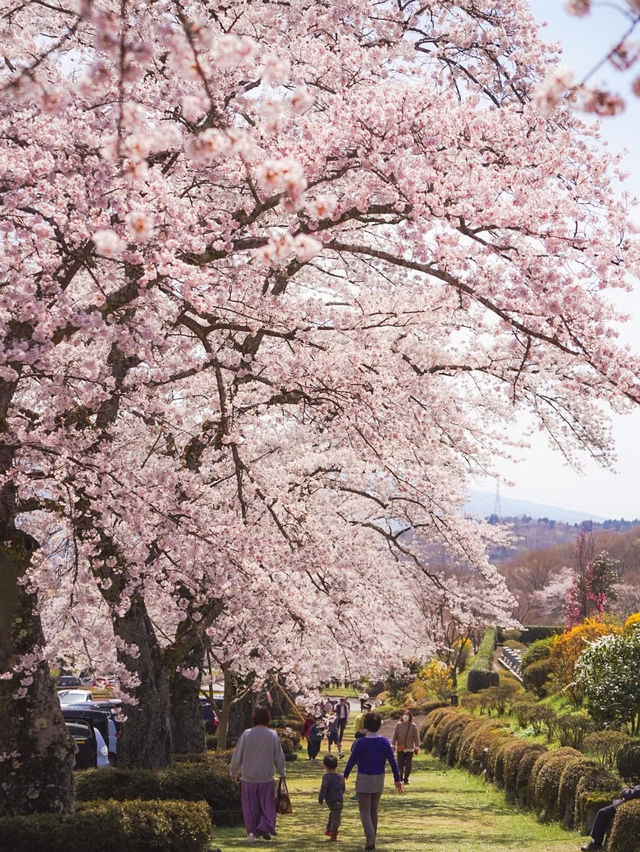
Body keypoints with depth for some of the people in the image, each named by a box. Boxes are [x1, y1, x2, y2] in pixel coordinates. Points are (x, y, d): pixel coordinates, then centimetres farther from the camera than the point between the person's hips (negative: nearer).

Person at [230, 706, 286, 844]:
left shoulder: (246, 734, -7)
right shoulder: (273, 735, -5)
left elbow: (237, 755, -1)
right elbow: (279, 757, 2)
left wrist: (234, 772, 13)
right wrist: (282, 772, 18)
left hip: (249, 777, 0)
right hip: (266, 777, 0)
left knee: (250, 807, 10)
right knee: (267, 805, 12)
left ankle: (251, 832, 9)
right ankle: (265, 827, -2)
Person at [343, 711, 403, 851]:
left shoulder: (360, 743, -15)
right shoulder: (384, 742, -7)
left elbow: (352, 761, -7)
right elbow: (392, 762, -5)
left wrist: (345, 775, 10)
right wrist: (397, 779, 5)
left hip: (364, 779, -4)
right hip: (379, 779, 4)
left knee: (365, 812, 3)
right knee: (374, 811, 19)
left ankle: (371, 840, -12)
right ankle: (372, 838, 26)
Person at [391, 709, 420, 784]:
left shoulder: (413, 726, -1)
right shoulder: (398, 725, -1)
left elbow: (416, 737, 2)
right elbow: (394, 736, 3)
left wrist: (417, 747, 0)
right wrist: (393, 745, 1)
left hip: (409, 749, 0)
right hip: (400, 749, 0)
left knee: (408, 765, 1)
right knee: (400, 764, 0)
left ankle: (406, 779, 12)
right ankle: (400, 778, 20)